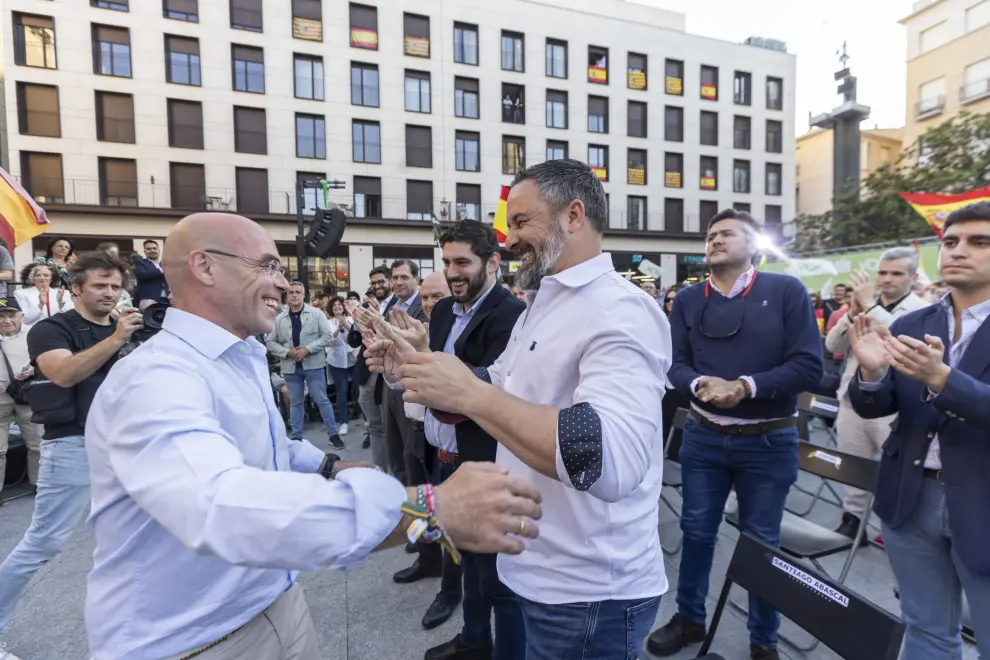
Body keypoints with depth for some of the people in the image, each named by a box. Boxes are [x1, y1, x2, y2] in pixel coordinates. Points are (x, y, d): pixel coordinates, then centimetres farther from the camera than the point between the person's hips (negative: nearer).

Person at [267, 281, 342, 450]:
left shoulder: (316, 313, -1)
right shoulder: (279, 318, 6)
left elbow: (328, 336, -7)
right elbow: (271, 342, 6)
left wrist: (307, 349, -16)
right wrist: (288, 351, -11)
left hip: (313, 364, -3)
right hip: (290, 366, 3)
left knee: (321, 399, 2)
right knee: (295, 402, 13)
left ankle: (333, 433, 13)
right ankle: (296, 437, 23)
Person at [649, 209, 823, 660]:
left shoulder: (786, 291, -6)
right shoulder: (688, 300, 1)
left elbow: (809, 366, -12)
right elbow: (674, 364, -3)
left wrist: (746, 386, -23)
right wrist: (700, 384, -24)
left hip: (768, 441, -2)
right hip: (703, 436, 2)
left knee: (761, 542, 14)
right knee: (696, 531, 15)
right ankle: (689, 619, 38)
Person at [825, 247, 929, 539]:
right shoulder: (864, 304, 11)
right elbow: (832, 345, 5)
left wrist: (871, 306, -21)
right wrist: (852, 314, -9)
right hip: (853, 402, 5)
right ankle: (852, 520, 28)